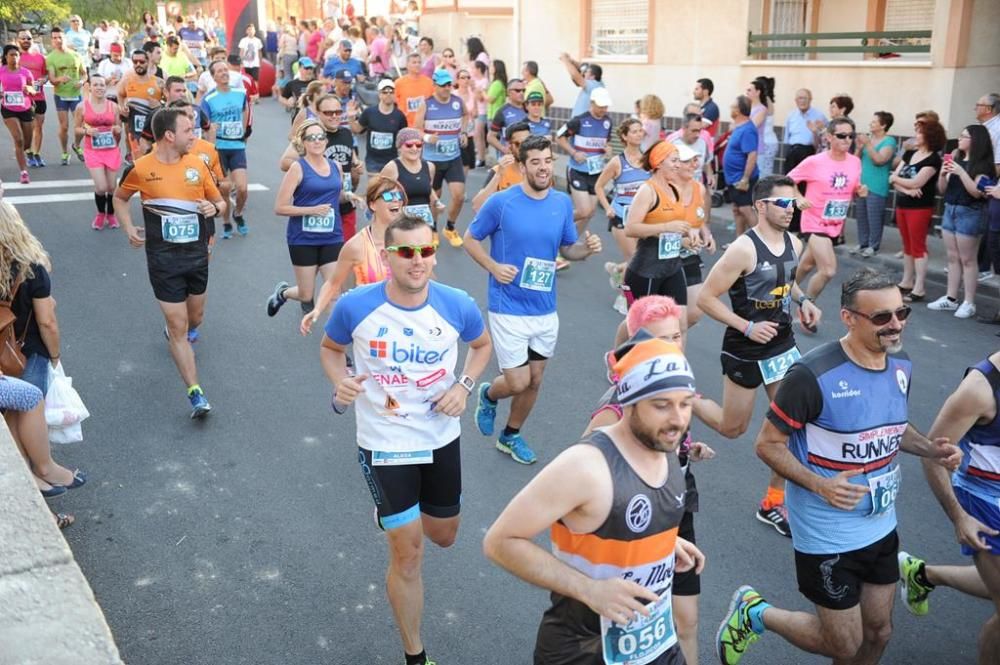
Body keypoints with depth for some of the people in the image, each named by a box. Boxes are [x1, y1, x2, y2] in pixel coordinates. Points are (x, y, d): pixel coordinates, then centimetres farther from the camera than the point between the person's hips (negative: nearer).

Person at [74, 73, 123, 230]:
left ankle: (111, 215, 31)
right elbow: (76, 128, 5)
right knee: (101, 187, -11)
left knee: (111, 186, 7)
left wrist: (118, 130, -11)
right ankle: (100, 214, 18)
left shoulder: (113, 106, 2)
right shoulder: (82, 107, -3)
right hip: (92, 151, -2)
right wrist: (87, 131, -16)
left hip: (111, 151, 2)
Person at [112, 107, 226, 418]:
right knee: (178, 325, -4)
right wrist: (129, 229, -3)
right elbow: (119, 198, 11)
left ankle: (176, 333, 57)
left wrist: (214, 208, -13)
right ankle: (195, 393, -2)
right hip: (163, 258, -4)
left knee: (195, 316, 20)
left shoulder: (197, 165, -1)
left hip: (197, 254, 4)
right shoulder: (141, 168, -8)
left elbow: (220, 201, 10)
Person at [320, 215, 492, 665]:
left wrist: (464, 386, -10)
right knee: (407, 554, 0)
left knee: (443, 536, 21)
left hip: (441, 438, 3)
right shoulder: (355, 306, -18)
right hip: (384, 444, -3)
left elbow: (482, 344, 8)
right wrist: (340, 382, -19)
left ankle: (395, 511, 57)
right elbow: (330, 347, 3)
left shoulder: (457, 305, -14)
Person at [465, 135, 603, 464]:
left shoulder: (563, 203, 0)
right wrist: (494, 267, -16)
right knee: (518, 382, -5)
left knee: (534, 380, 14)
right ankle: (488, 394, 32)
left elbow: (568, 249, 11)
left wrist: (587, 248, -11)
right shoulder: (501, 202, -12)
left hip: (546, 310, 5)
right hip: (509, 308, -5)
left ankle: (511, 436, 38)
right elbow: (470, 239, -1)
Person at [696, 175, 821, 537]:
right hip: (746, 351, -6)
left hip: (783, 347, 6)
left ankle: (773, 503, 20)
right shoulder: (743, 249, -22)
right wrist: (748, 327, -24)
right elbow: (706, 298, -20)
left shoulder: (794, 244, 1)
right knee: (732, 428, 9)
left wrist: (803, 300, 1)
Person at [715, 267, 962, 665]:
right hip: (828, 537, -7)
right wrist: (821, 485, -31)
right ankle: (753, 613, 29)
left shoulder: (900, 364, -2)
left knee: (878, 632, 20)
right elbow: (768, 444, -18)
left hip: (881, 527, 7)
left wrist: (931, 448, -4)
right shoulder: (813, 375, -26)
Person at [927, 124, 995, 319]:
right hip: (949, 210, 7)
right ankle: (951, 298, 18)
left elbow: (977, 192, -19)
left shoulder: (983, 165, -9)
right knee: (953, 257, 12)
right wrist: (942, 174, -6)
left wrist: (961, 172, -24)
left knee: (968, 259, -2)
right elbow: (942, 190, 12)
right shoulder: (955, 159, 8)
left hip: (969, 213, -7)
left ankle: (969, 303, 3)